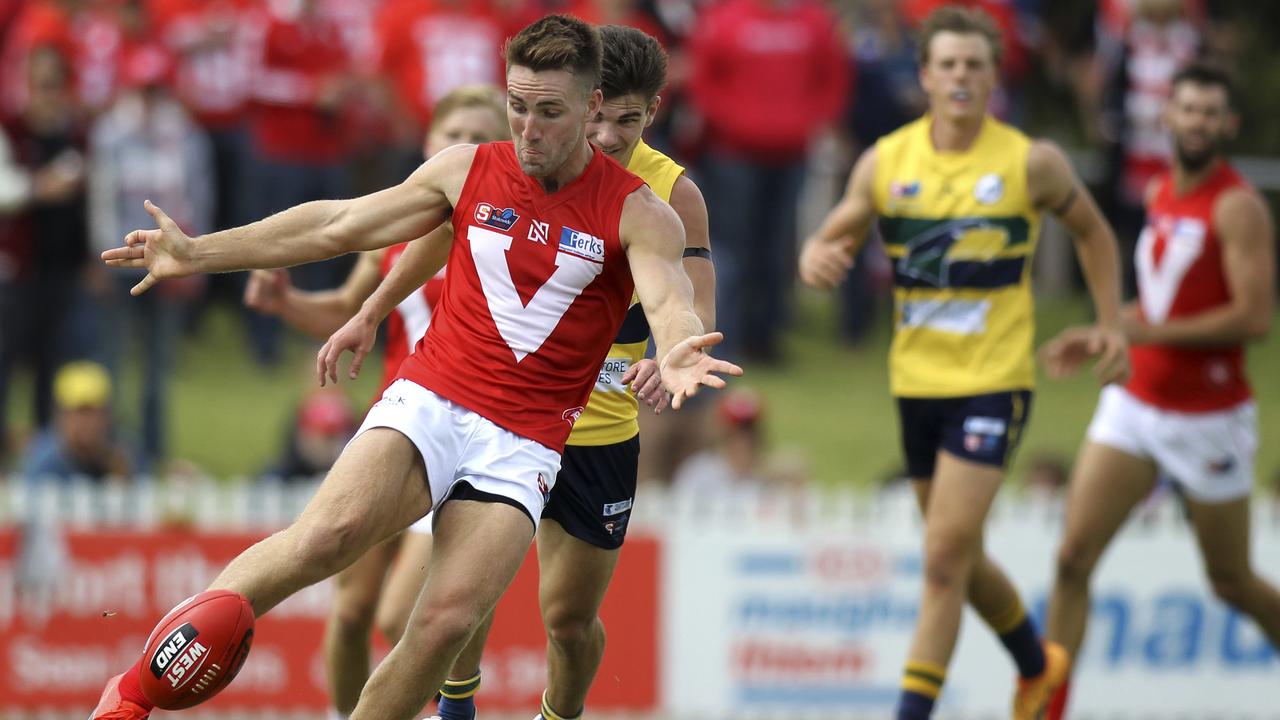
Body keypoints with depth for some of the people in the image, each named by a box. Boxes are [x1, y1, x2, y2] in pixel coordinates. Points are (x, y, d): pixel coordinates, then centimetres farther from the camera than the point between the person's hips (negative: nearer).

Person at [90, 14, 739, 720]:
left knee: (446, 623, -20)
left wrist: (676, 356, -45)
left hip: (523, 444, 0)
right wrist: (201, 252, 13)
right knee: (328, 533, -28)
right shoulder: (468, 171, 7)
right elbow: (339, 226, 14)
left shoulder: (637, 213, -2)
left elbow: (670, 303, -19)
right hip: (429, 401, 0)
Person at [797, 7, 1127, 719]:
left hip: (994, 383, -4)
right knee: (961, 560, 17)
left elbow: (1093, 231, 11)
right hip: (917, 383, 4)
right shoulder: (887, 162, 1)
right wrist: (818, 260, -16)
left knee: (945, 559, -14)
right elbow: (832, 242, 8)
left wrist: (1111, 324, 4)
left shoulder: (1031, 162, -6)